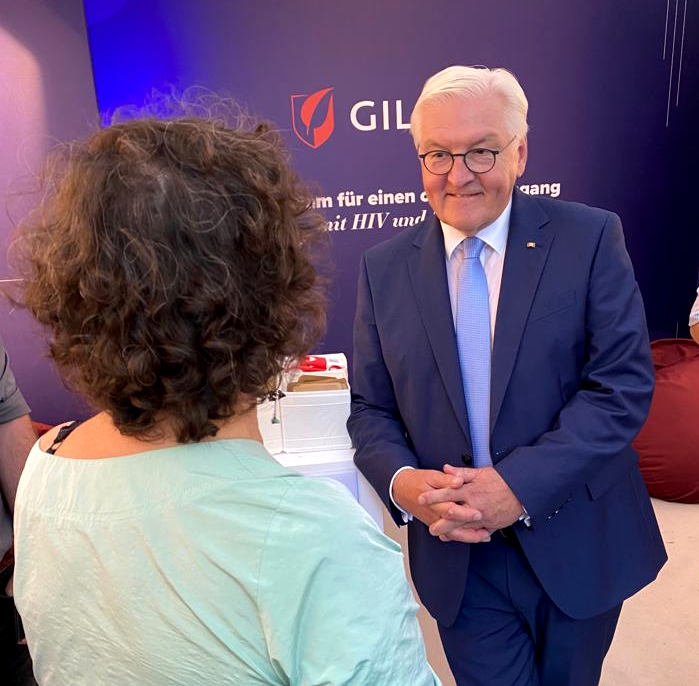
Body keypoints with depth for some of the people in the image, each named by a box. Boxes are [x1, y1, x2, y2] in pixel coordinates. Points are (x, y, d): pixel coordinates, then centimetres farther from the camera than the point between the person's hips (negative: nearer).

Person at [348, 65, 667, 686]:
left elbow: (624, 384, -13)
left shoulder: (589, 238, -8)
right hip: (459, 556, 0)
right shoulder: (384, 268, -2)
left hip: (578, 546, 1)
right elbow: (371, 408, 1)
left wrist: (520, 484, -23)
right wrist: (400, 481, -19)